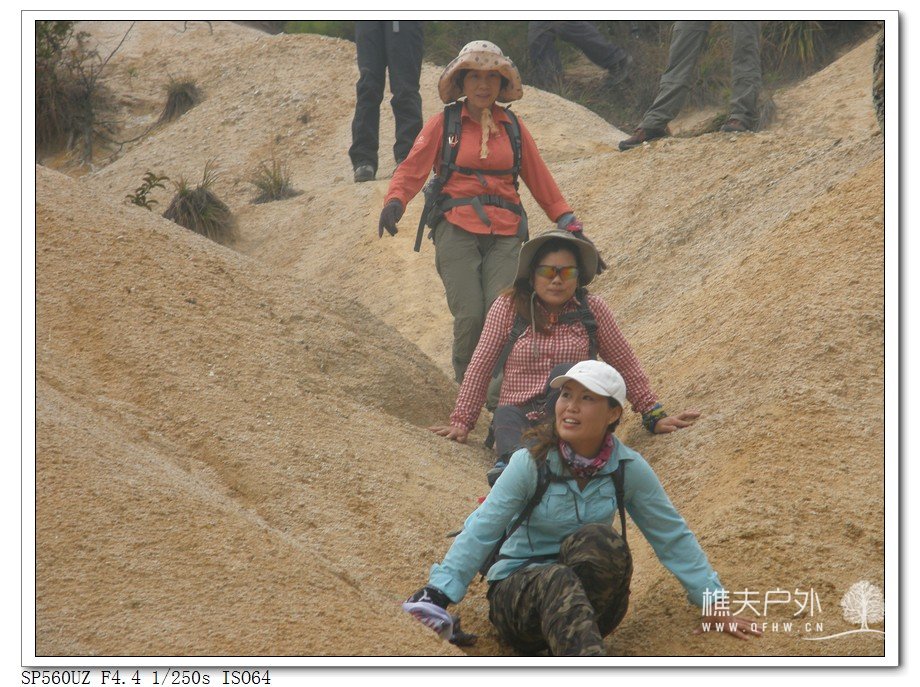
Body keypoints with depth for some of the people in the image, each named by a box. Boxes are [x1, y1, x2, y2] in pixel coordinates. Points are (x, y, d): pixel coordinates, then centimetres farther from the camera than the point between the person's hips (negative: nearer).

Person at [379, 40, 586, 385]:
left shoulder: (513, 127, 16)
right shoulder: (443, 124, 9)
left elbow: (540, 180, 20)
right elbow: (413, 168, -1)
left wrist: (570, 224, 15)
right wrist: (395, 202, -21)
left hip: (505, 231, 2)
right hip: (457, 229, -2)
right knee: (470, 317, -16)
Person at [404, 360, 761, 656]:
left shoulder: (628, 469, -3)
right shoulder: (530, 464, -9)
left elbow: (673, 537, 8)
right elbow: (480, 532, -15)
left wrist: (712, 601, 6)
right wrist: (438, 593, -29)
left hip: (591, 596, 2)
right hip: (517, 588, -2)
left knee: (598, 538, -30)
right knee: (557, 581, -40)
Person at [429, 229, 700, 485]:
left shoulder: (592, 310, 7)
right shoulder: (508, 306, 5)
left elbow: (626, 365, 13)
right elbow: (481, 366, 6)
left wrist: (654, 416, 12)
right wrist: (461, 421, 2)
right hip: (521, 417, 0)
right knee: (506, 415, -32)